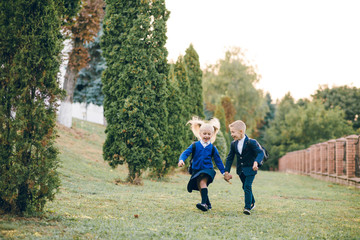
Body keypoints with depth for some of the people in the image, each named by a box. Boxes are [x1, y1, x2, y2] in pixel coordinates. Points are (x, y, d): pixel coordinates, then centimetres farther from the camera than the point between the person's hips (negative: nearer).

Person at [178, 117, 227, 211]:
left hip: (207, 170, -3)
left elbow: (218, 161, 9)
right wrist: (181, 160, -26)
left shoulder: (212, 148, 2)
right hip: (196, 170, 3)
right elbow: (186, 153, -5)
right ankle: (208, 205, 27)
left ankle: (204, 203, -37)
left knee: (202, 182, -27)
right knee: (200, 188, 9)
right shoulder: (195, 145, 1)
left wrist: (224, 172, 11)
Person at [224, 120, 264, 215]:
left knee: (247, 187, -13)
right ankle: (252, 203, 37)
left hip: (250, 169, -6)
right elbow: (230, 158, 9)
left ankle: (247, 207, -10)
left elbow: (260, 153, -20)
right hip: (240, 170, 6)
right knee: (245, 187, 17)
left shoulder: (251, 142, -16)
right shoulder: (233, 144, 1)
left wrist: (256, 162, -38)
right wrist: (226, 171, 7)